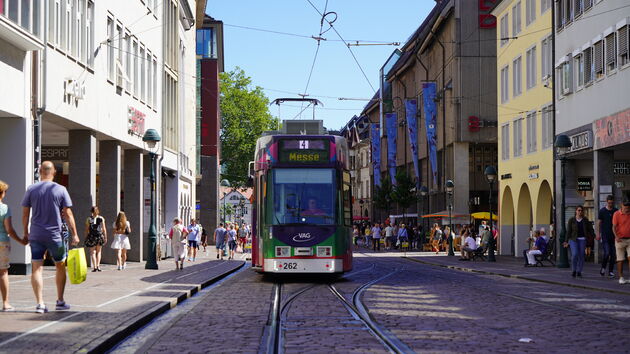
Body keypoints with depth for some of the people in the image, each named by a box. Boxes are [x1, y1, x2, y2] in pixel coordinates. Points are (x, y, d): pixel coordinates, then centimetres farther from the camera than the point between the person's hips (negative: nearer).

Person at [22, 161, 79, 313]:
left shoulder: (31, 189, 1)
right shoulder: (60, 190, -4)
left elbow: (25, 214, 3)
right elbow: (68, 214, -5)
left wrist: (26, 233, 14)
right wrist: (74, 234, 0)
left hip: (35, 236, 1)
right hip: (55, 235, -1)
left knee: (37, 269, 1)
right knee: (60, 267, 15)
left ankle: (40, 303, -7)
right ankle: (60, 301, 20)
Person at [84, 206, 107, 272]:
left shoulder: (88, 219, -1)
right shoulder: (101, 218, 1)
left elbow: (87, 230, -1)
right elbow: (104, 229, 0)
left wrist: (86, 238, 6)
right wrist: (105, 237, 7)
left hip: (91, 237, -1)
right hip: (100, 236, 1)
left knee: (93, 252, 5)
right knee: (98, 252, 15)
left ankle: (95, 267, -4)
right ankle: (98, 266, 5)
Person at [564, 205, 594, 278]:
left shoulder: (585, 220, 7)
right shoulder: (571, 220, 2)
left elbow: (590, 229, 6)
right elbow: (568, 231, 1)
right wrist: (566, 241, -4)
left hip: (582, 240, 2)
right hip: (573, 239, -2)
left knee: (581, 256, -2)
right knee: (575, 254, -18)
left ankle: (579, 272, 11)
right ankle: (574, 270, 0)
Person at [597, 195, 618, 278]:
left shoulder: (616, 211, 8)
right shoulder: (602, 211, 0)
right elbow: (599, 223, 2)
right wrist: (598, 234, -5)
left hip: (614, 236, 3)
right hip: (605, 236, -3)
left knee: (613, 254, 2)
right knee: (606, 253, -13)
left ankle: (610, 271, 10)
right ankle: (603, 268, 8)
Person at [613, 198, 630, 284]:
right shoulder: (617, 214, -6)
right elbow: (614, 227, -8)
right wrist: (616, 237, -23)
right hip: (620, 240, -2)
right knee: (620, 260, 4)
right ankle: (621, 278, 11)